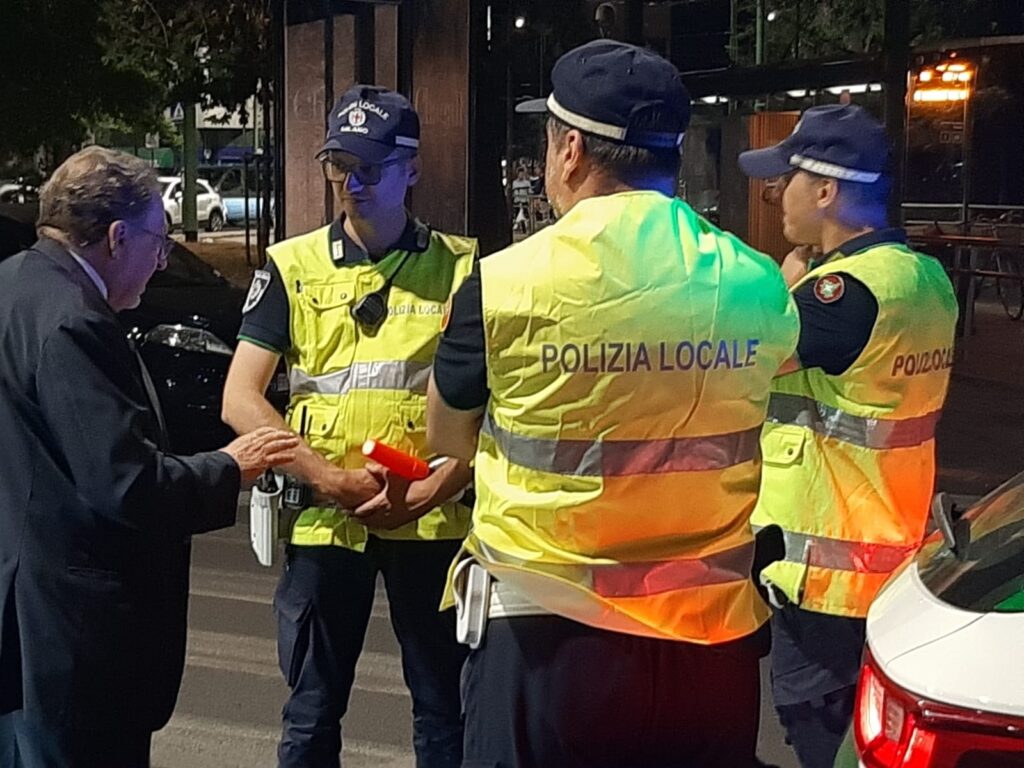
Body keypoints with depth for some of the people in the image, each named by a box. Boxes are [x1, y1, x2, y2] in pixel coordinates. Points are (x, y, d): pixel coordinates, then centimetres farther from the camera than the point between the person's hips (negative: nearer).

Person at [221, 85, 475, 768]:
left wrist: (428, 493, -15)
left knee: (442, 711, 10)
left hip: (431, 522, -1)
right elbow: (239, 401, -1)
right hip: (323, 522, 1)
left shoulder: (459, 267, 1)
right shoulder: (294, 267, 4)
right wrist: (332, 478, -13)